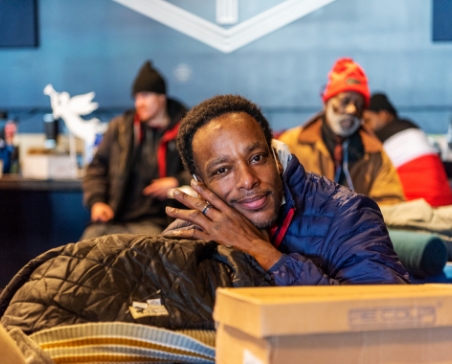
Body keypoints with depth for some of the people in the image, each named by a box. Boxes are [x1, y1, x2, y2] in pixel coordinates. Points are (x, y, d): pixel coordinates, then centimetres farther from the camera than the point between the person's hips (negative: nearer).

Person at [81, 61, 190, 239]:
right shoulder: (120, 126, 16)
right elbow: (97, 167, 17)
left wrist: (177, 182, -7)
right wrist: (96, 201, 2)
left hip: (153, 223, -3)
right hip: (112, 219, 3)